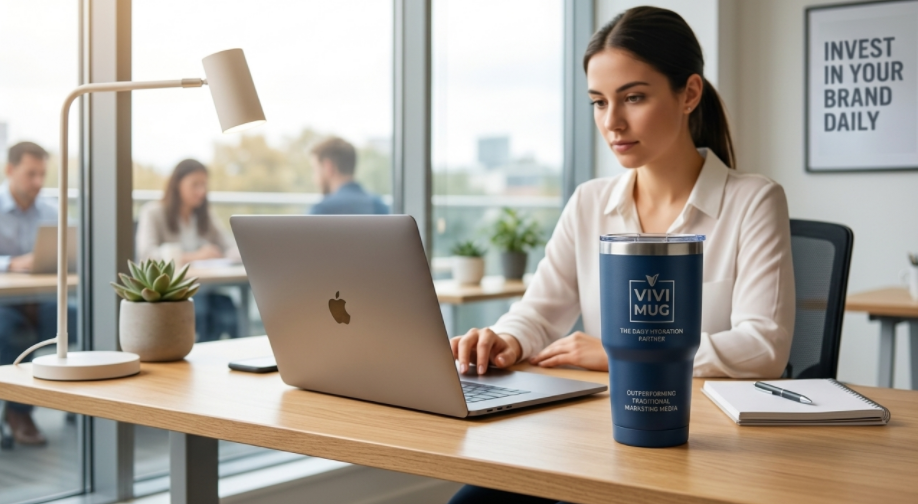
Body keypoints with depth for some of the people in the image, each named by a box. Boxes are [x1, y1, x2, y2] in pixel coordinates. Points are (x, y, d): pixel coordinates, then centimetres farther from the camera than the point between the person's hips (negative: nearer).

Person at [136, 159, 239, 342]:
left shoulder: (204, 216, 18)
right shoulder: (153, 212, -2)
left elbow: (228, 249, 13)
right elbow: (146, 254, -17)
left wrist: (235, 255, -14)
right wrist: (192, 257, -30)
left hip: (197, 289, 5)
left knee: (225, 304, -29)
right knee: (200, 306, -35)